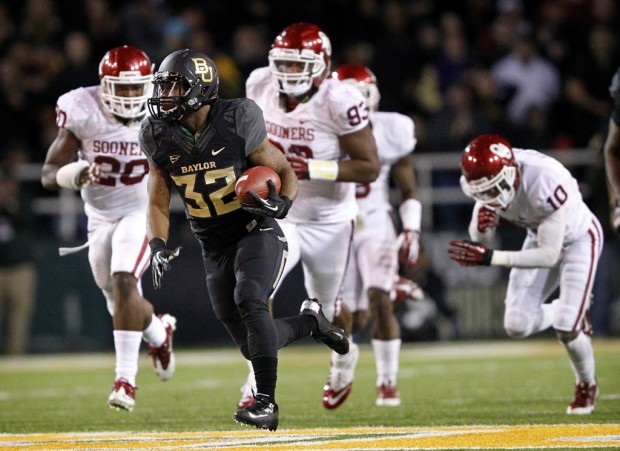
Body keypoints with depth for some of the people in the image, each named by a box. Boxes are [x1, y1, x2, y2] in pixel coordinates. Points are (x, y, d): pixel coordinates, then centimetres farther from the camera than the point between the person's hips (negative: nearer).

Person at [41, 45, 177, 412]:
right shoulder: (82, 111, -18)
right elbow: (49, 174, -17)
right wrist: (76, 174, -37)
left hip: (141, 212, -3)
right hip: (100, 217, 3)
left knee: (124, 282, -25)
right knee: (121, 303, 14)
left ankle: (126, 379, -23)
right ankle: (160, 332, 49)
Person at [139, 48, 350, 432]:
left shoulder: (237, 124, -15)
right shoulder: (163, 140, -4)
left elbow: (286, 173, -5)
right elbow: (158, 205, 5)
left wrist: (281, 206, -27)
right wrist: (159, 248, -14)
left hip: (257, 232, -5)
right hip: (215, 248, 5)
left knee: (249, 299, -32)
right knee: (253, 346, 3)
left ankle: (266, 403, -30)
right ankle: (310, 321, 32)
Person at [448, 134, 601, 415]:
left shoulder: (546, 182, -41)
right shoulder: (489, 176, -22)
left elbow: (550, 255, -37)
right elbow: (480, 239, -10)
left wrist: (489, 258, -42)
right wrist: (481, 225, -36)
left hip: (578, 238, -6)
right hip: (540, 236, 6)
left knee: (566, 329, -14)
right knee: (516, 326, -4)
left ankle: (587, 386, 16)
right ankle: (572, 311, 26)